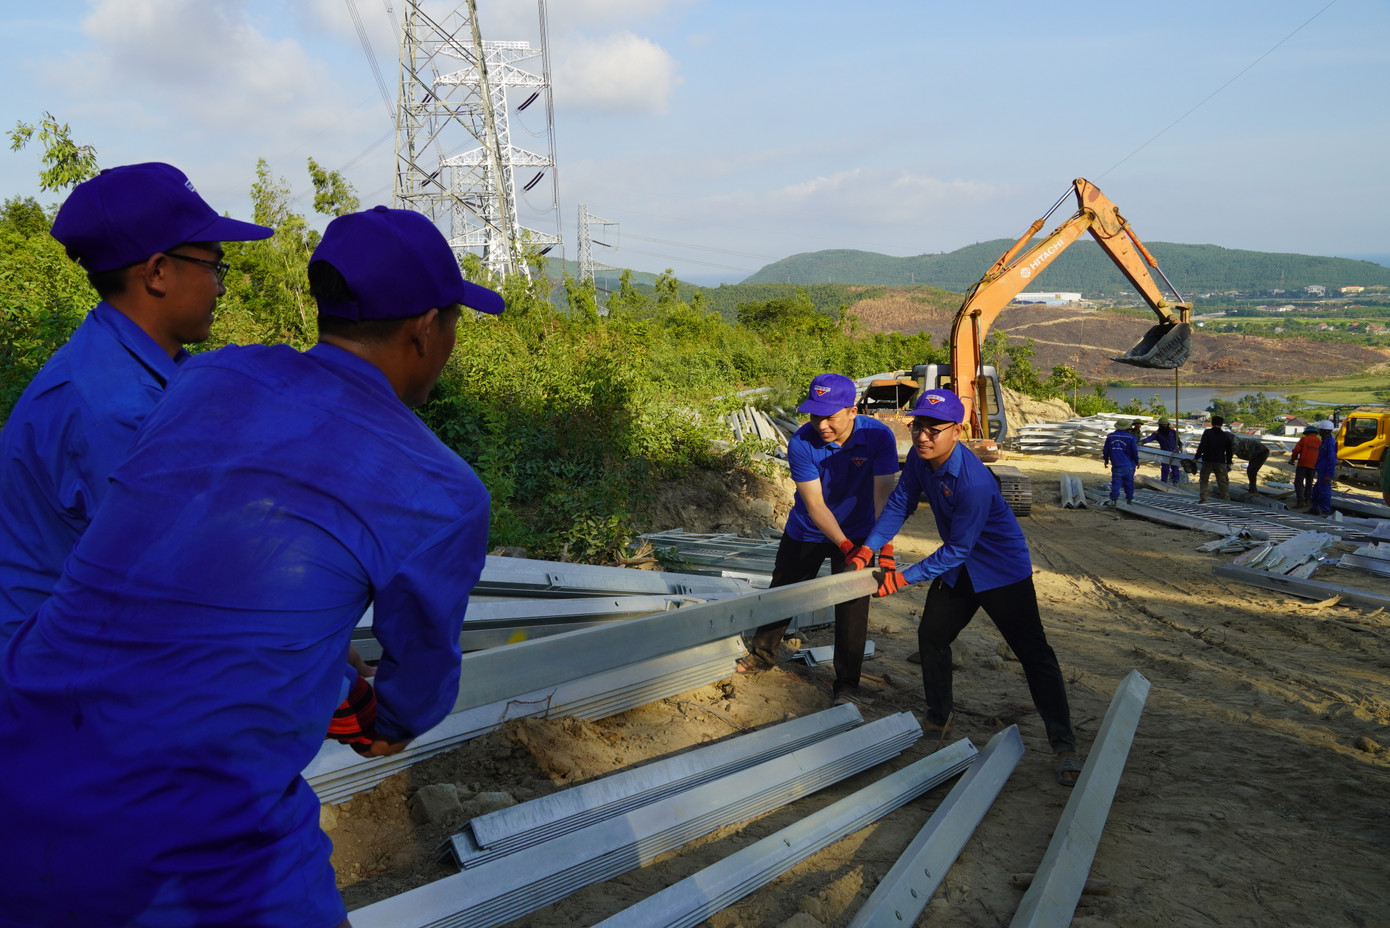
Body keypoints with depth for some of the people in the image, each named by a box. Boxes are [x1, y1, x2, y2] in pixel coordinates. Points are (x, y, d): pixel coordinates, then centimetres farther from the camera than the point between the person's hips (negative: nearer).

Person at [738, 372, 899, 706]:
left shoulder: (878, 436, -26)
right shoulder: (801, 443, -27)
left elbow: (884, 496, -29)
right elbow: (814, 503, -27)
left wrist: (885, 550, -39)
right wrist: (845, 547, -37)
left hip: (857, 532, -1)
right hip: (807, 532, 1)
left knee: (852, 607, -2)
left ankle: (846, 684, 14)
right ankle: (761, 655, 38)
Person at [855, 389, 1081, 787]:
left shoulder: (973, 481, -35)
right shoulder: (920, 458, -11)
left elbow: (958, 548, -30)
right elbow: (900, 503, 1)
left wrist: (904, 577, -26)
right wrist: (869, 547, -9)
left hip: (1001, 569, -8)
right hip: (957, 567, 8)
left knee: (1033, 651, -6)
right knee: (931, 636, 16)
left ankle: (1064, 746, -2)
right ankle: (938, 718, 35)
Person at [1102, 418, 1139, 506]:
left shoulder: (1110, 437, 3)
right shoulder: (1130, 437, -5)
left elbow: (1106, 450, 11)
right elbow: (1135, 451, -1)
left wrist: (1106, 461, 25)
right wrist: (1137, 461, 14)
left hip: (1116, 466, 1)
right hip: (1128, 466, -1)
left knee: (1115, 484, -1)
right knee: (1129, 483, 12)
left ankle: (1113, 501, -10)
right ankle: (1129, 499, 21)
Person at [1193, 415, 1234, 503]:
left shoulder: (1207, 433, -4)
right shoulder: (1225, 435, 6)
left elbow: (1202, 446, -13)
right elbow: (1229, 451, 12)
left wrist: (1196, 457, -4)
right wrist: (1228, 462, 24)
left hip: (1207, 461, -2)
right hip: (1220, 462, 2)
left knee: (1203, 480, 8)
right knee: (1223, 482, 9)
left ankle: (1203, 498, 0)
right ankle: (1226, 498, 6)